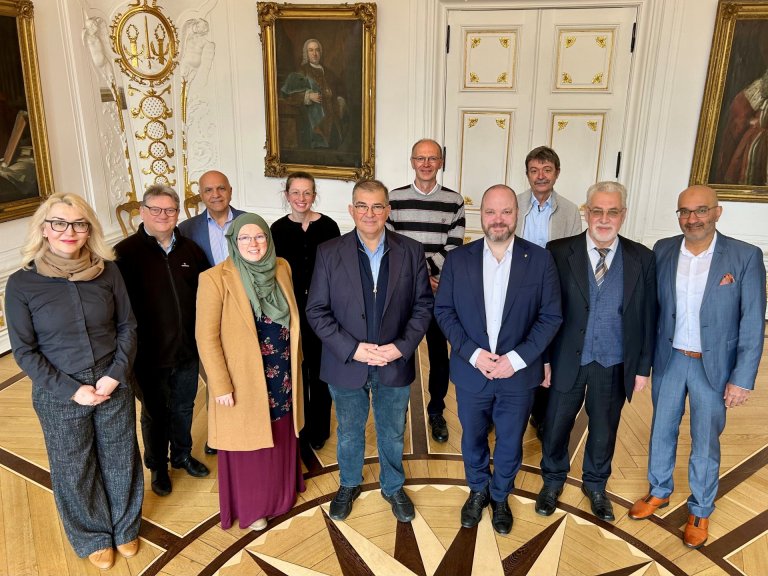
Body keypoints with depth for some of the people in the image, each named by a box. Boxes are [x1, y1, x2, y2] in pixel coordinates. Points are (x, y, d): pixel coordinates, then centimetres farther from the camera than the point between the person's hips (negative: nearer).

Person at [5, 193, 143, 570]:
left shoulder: (107, 271, -8)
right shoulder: (21, 284, -12)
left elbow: (127, 326, -1)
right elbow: (24, 351, -8)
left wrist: (116, 375, -13)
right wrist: (71, 390, -14)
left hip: (114, 388, 2)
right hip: (59, 397, -1)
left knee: (121, 462, 17)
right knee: (74, 471, 17)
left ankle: (126, 528, 44)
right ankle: (94, 538, 43)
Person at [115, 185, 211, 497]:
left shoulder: (190, 249, 0)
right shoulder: (126, 253, -13)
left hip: (187, 350, 4)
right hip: (149, 354, -3)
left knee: (183, 408, 21)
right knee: (154, 414, 16)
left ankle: (182, 454, 45)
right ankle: (158, 466, 38)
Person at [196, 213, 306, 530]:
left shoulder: (281, 268, 0)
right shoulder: (215, 278, -17)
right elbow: (206, 337, -15)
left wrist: (296, 359, 13)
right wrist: (221, 385, -16)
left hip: (283, 375, 5)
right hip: (244, 380, -5)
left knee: (281, 439, 21)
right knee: (249, 446, 13)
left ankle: (280, 492, 45)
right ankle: (250, 507, 35)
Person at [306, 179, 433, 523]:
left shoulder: (410, 252, -6)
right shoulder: (329, 252, -9)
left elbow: (423, 305, -3)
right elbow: (316, 310, -9)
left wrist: (402, 347, -16)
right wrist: (352, 349, -18)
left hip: (395, 364, 1)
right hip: (347, 364, 0)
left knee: (393, 433, 20)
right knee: (349, 433, 21)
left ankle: (393, 487, 46)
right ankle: (348, 485, 47)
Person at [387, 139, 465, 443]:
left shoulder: (454, 201, 1)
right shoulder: (394, 198, 1)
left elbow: (453, 249, -3)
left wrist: (429, 277, -15)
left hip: (440, 292, 0)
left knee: (439, 353, 9)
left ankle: (436, 412, 29)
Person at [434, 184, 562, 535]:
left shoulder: (540, 260, -8)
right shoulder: (458, 259, -5)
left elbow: (551, 317, -7)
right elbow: (443, 310, -4)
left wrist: (517, 359, -16)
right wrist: (473, 353, -15)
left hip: (519, 374, 0)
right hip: (471, 371, 1)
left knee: (510, 443, 17)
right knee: (472, 439, 19)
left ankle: (500, 496, 44)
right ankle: (478, 491, 46)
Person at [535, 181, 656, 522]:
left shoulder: (641, 258, -4)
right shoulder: (559, 253, -10)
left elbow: (647, 317, 1)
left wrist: (643, 366, 2)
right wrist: (543, 358, -6)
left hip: (614, 365, 2)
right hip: (567, 361, -1)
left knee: (604, 430, 19)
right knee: (556, 426, 15)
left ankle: (595, 485, 44)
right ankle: (553, 481, 41)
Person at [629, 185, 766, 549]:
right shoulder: (663, 251, -4)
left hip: (713, 365, -2)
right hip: (669, 359, 3)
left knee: (705, 441, 12)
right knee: (661, 430, 18)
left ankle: (700, 510, 34)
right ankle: (659, 492, 41)